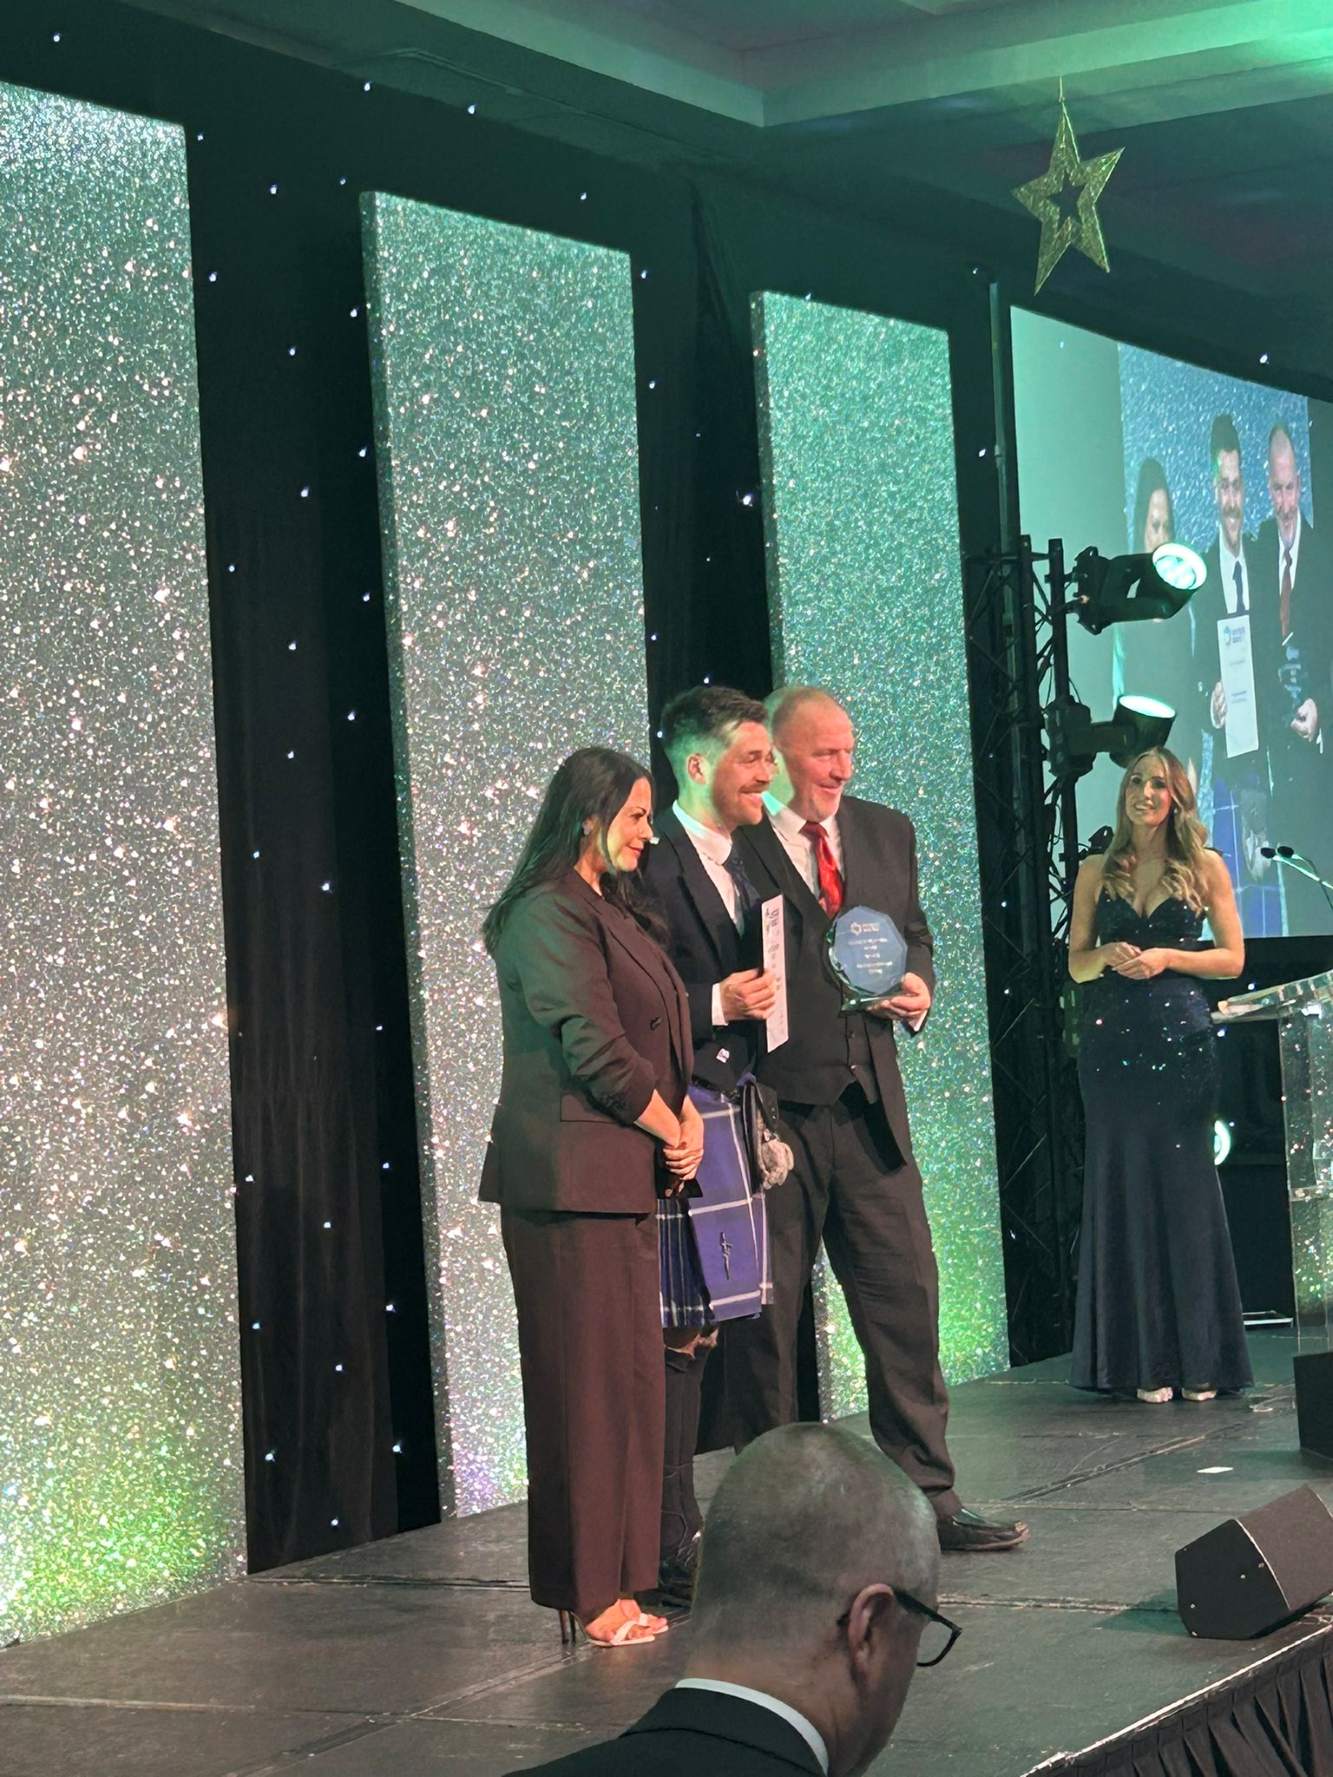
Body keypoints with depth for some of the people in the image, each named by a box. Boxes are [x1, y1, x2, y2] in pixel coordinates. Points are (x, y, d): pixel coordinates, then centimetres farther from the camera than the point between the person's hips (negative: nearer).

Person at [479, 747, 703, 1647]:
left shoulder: (612, 910, 19)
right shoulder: (548, 916, -12)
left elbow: (659, 1033, 20)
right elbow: (593, 1047, -18)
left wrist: (687, 1117, 4)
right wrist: (668, 1126, -6)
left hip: (627, 1175, 10)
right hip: (572, 1177, -10)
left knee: (629, 1375, 11)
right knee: (587, 1379, -6)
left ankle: (616, 1581, 17)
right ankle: (588, 1595, -2)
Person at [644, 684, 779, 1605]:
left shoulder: (746, 863, 17)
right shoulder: (651, 866, -12)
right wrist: (717, 1005, -20)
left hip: (734, 1114, 9)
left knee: (702, 1332, 12)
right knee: (680, 1338, -7)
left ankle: (683, 1535, 20)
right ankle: (671, 1554, -2)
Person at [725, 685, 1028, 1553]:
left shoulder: (887, 832, 13)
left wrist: (919, 987, 3)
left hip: (867, 1100, 5)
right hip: (768, 1102, -5)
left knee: (906, 1297, 5)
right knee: (766, 1316, 3)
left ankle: (930, 1498, 12)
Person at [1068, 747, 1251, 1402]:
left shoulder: (1205, 866, 5)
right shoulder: (1097, 872, 11)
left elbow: (1232, 958, 4)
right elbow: (1076, 963, 12)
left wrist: (1165, 957, -10)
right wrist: (1109, 956, -9)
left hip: (1181, 1035, -2)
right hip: (1111, 1041, 2)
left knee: (1186, 1187, -2)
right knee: (1126, 1188, 1)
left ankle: (1198, 1359, 4)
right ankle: (1145, 1360, 4)